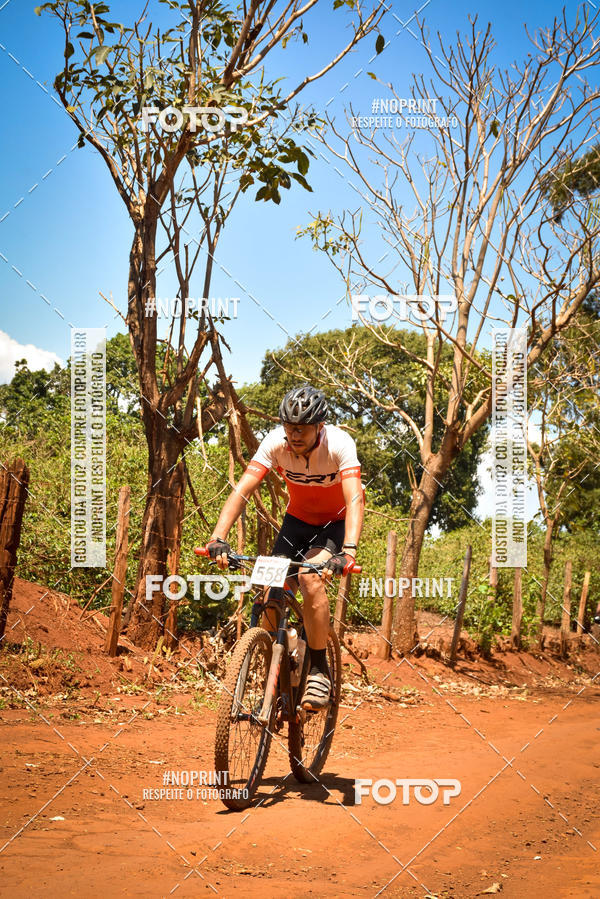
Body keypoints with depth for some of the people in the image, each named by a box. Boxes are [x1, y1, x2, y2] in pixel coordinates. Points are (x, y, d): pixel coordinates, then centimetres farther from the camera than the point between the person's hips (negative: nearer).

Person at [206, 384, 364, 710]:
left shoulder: (339, 444, -29)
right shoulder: (276, 442, -22)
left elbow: (355, 499, -41)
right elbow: (242, 490, -29)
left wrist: (348, 551, -57)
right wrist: (218, 537, -44)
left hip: (337, 522, -3)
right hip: (298, 518, 4)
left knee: (310, 577, -30)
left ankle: (318, 670, -15)